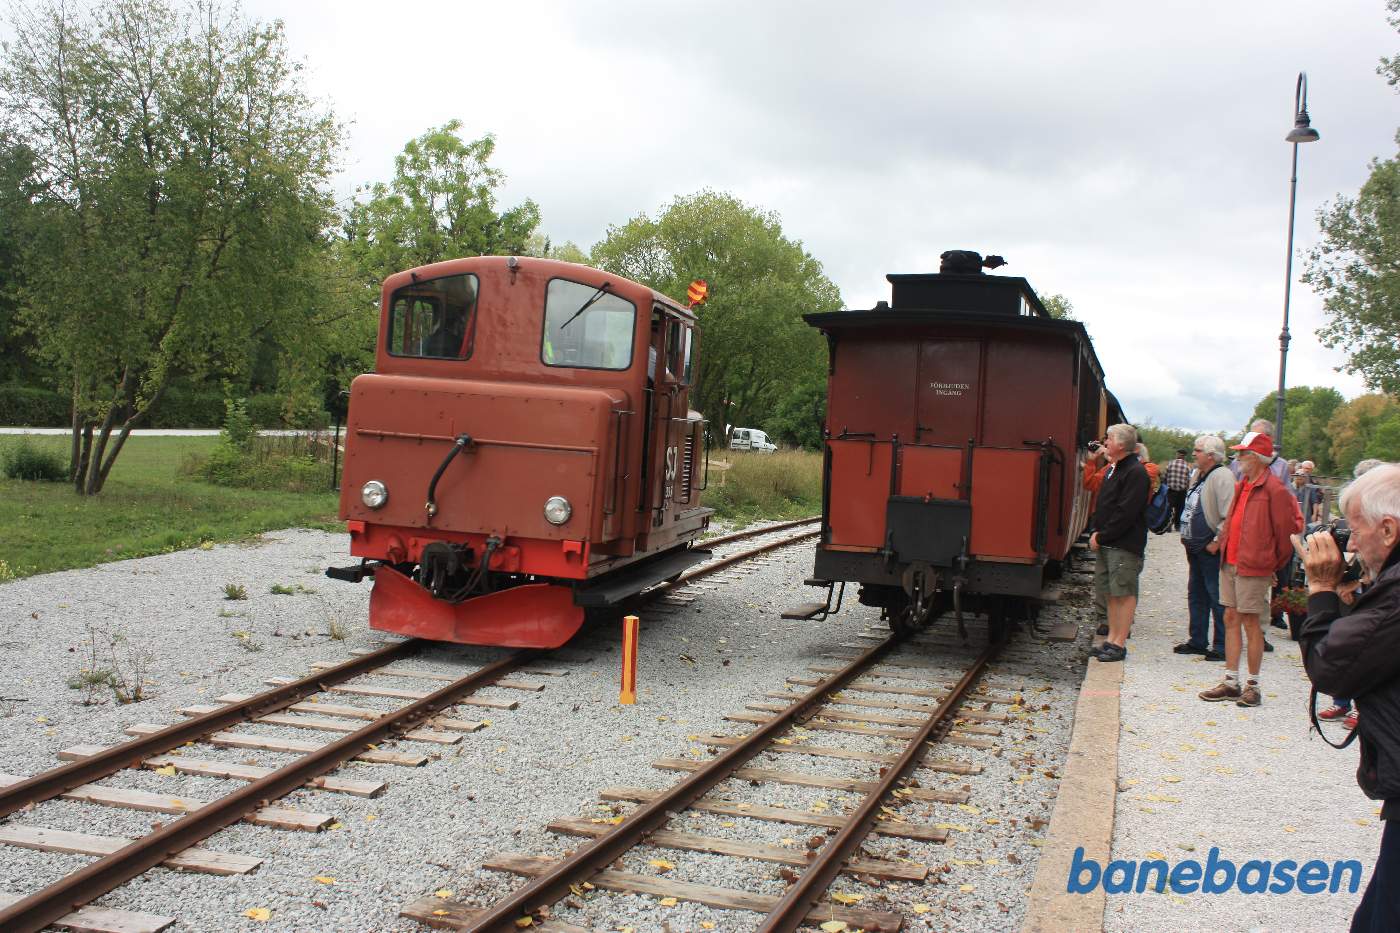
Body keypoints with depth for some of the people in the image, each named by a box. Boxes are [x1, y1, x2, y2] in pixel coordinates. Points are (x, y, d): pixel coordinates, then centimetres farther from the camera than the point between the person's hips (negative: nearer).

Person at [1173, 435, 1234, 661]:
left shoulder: (1221, 477, -16)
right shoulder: (1197, 475, 14)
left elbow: (1229, 516, -23)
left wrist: (1217, 543, -20)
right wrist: (1186, 535, 18)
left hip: (1211, 550, -10)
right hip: (1195, 548, 10)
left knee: (1218, 599, -5)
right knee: (1196, 595, 16)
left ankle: (1223, 646, 1)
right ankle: (1197, 641, 25)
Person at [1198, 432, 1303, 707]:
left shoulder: (1274, 489, -14)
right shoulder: (1241, 486, 12)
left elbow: (1290, 527, -11)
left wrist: (1276, 562, -2)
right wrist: (1222, 539, 12)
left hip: (1254, 566, -8)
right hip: (1230, 563, 8)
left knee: (1250, 622, -1)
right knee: (1231, 618, 9)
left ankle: (1253, 686, 10)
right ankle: (1231, 682, 16)